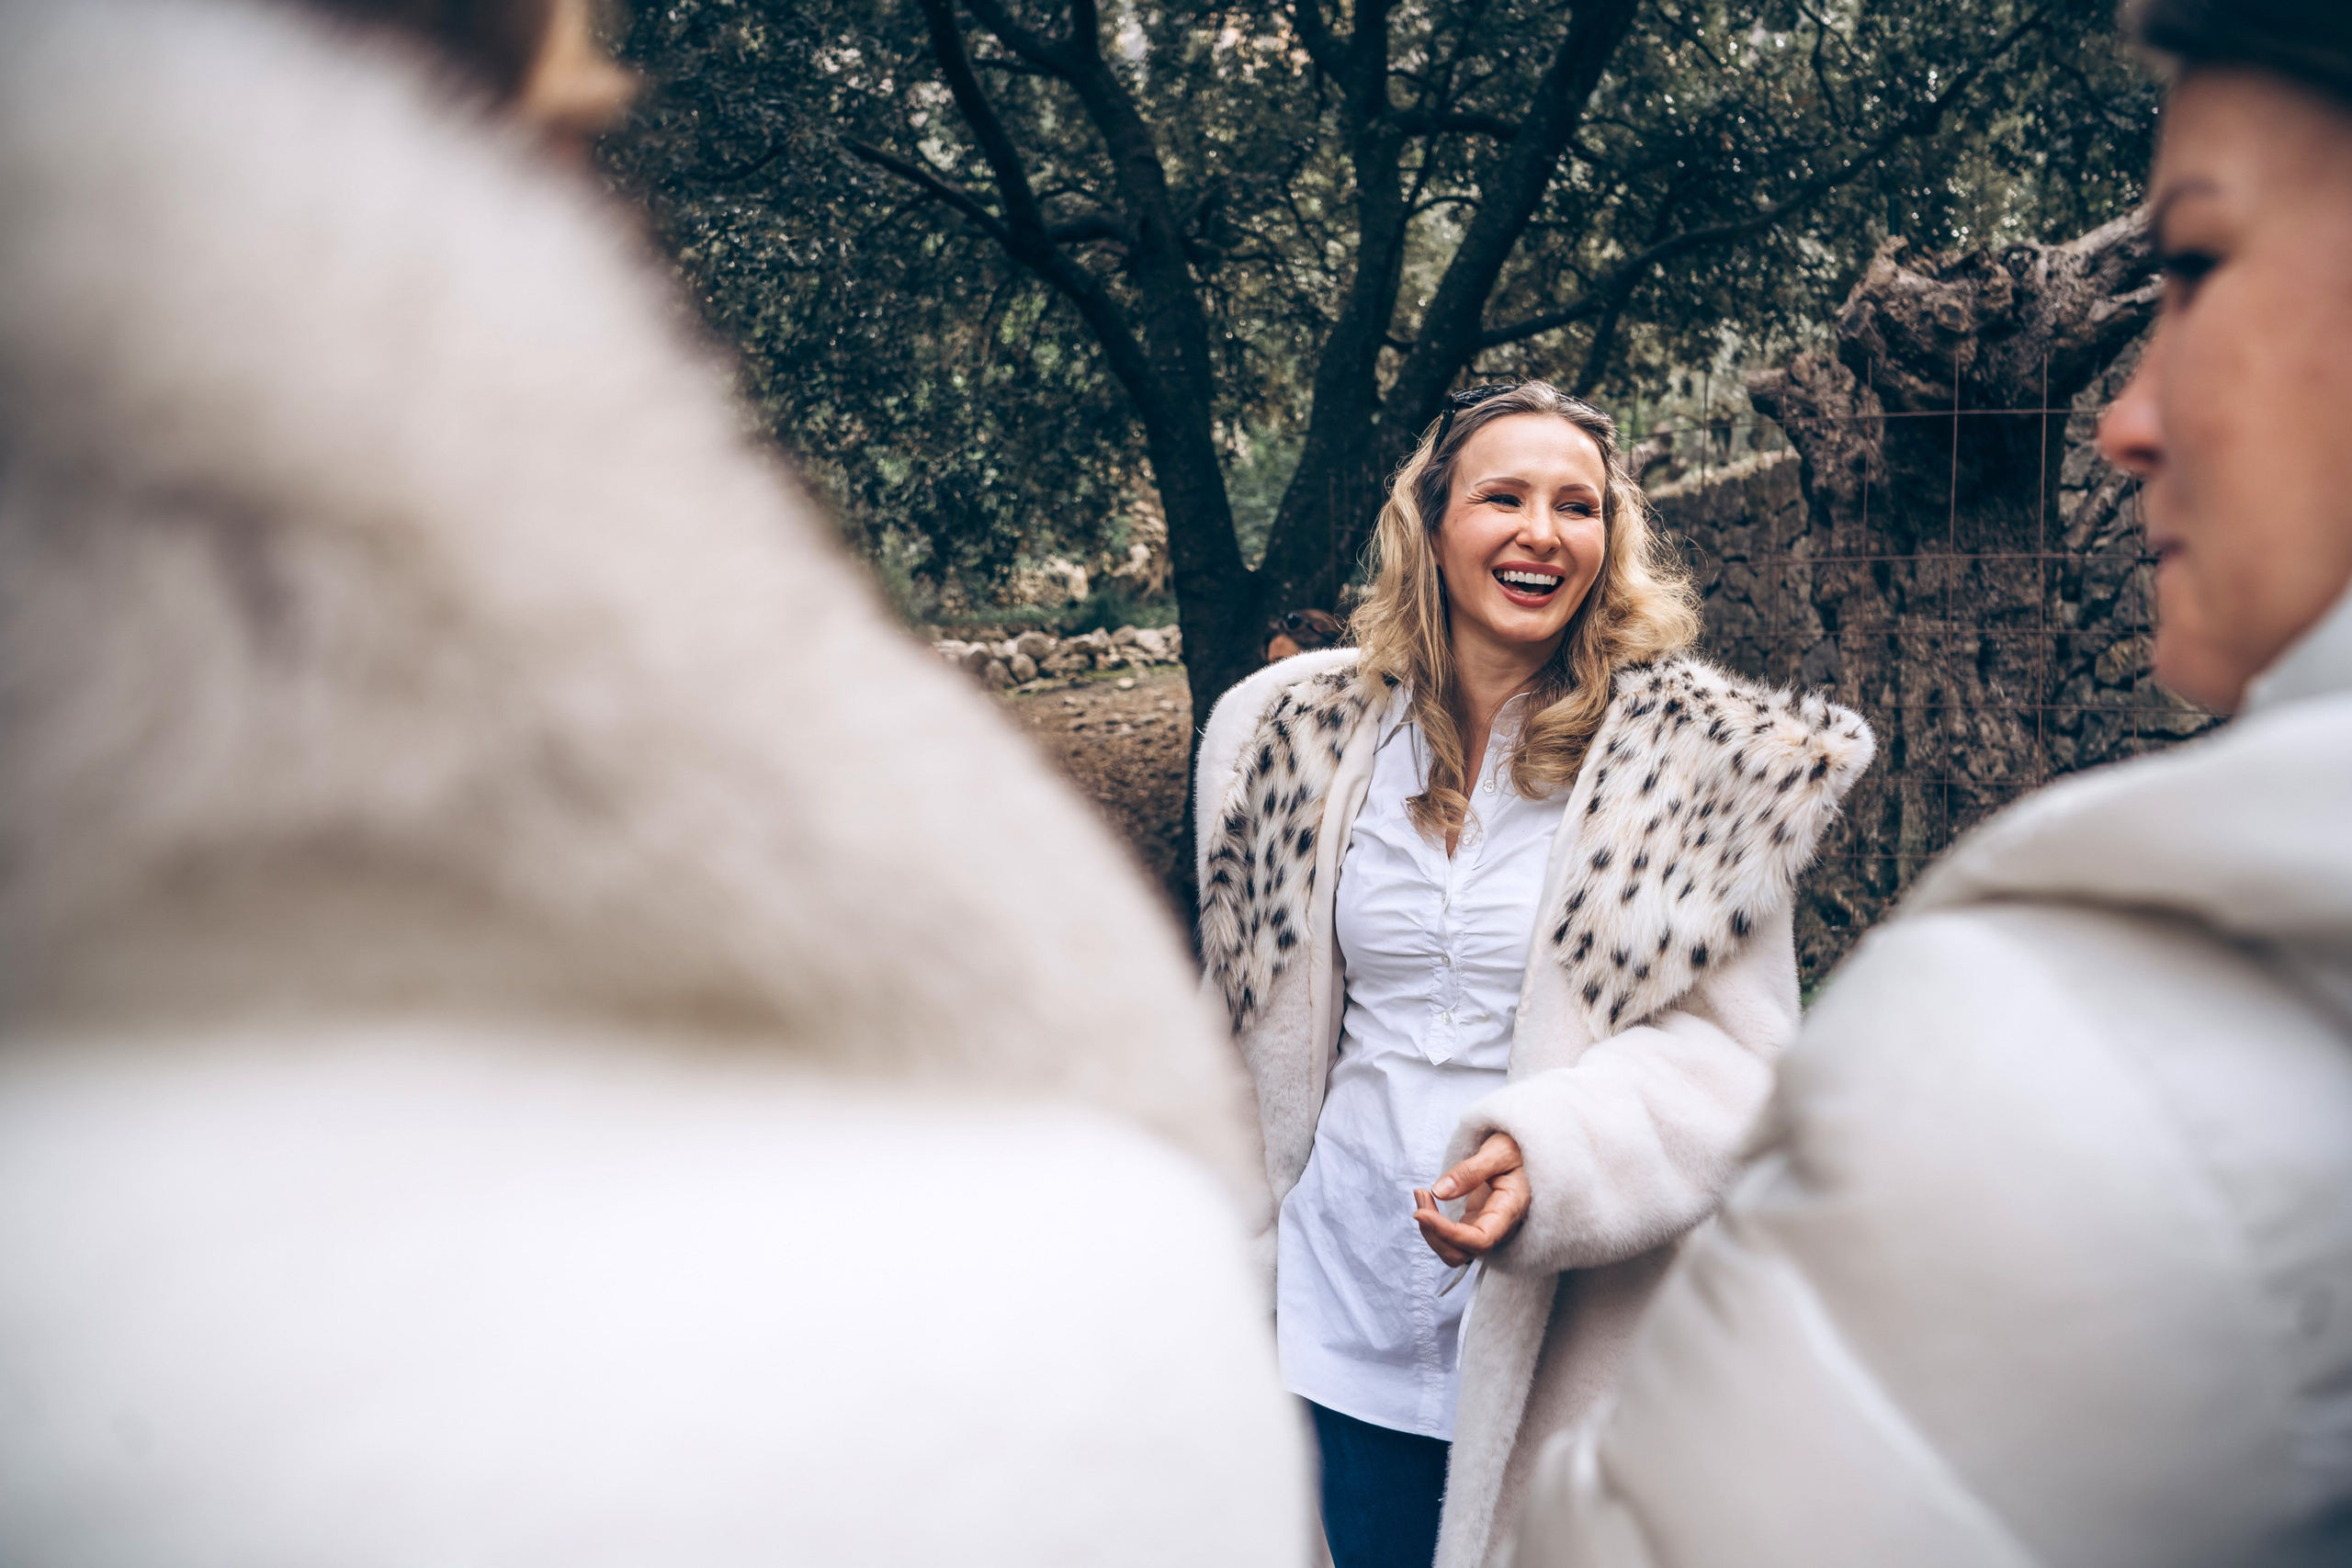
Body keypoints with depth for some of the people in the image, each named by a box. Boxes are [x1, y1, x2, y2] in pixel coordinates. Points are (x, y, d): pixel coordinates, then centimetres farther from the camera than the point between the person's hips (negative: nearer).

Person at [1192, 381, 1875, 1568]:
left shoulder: (1694, 754, -10)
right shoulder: (1311, 735, 2)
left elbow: (1736, 1048, -12)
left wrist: (1553, 1154, -28)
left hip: (1563, 1331, -3)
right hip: (1349, 1303, 4)